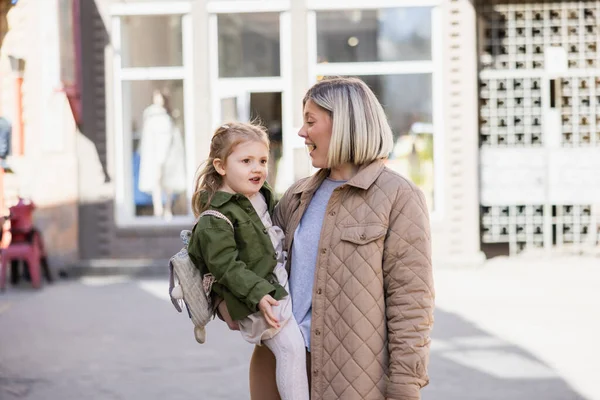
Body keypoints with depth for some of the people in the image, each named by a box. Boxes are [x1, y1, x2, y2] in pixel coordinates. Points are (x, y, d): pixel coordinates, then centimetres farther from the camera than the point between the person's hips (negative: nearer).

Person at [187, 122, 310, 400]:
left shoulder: (262, 195, 10)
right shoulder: (215, 218, -18)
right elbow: (224, 265, -23)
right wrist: (258, 294, -28)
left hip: (278, 286, 9)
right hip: (248, 298, -9)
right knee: (291, 346, -17)